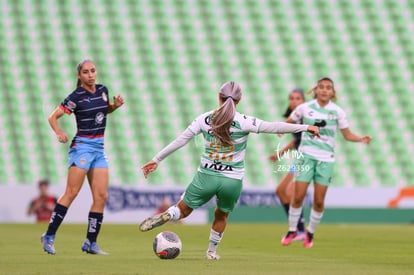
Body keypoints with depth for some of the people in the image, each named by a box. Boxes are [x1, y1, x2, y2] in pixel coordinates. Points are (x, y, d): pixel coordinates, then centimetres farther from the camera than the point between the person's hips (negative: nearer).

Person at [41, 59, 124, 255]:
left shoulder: (102, 90, 8)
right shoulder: (76, 97, -9)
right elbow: (53, 116, -10)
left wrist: (115, 105, 6)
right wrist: (59, 133, -28)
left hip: (99, 148, 6)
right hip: (82, 146, -6)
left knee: (101, 196, -1)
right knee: (71, 193, -12)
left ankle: (90, 243, 4)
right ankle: (49, 237, -7)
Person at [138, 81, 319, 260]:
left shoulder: (205, 119, -2)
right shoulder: (243, 122, -9)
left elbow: (180, 140, 1)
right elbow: (274, 127, -13)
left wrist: (157, 159, 8)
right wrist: (305, 127, -8)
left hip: (206, 176, 1)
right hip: (232, 180, -1)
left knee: (183, 210, 14)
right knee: (221, 215, 26)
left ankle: (166, 215, -17)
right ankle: (211, 251, 30)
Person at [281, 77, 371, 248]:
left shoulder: (337, 111, 1)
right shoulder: (305, 108, 0)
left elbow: (347, 135, 7)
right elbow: (287, 123, 11)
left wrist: (361, 139, -12)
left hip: (326, 159, 0)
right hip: (306, 155, 0)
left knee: (319, 201, -1)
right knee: (298, 196, -7)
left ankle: (310, 232, 20)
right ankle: (292, 231, 12)